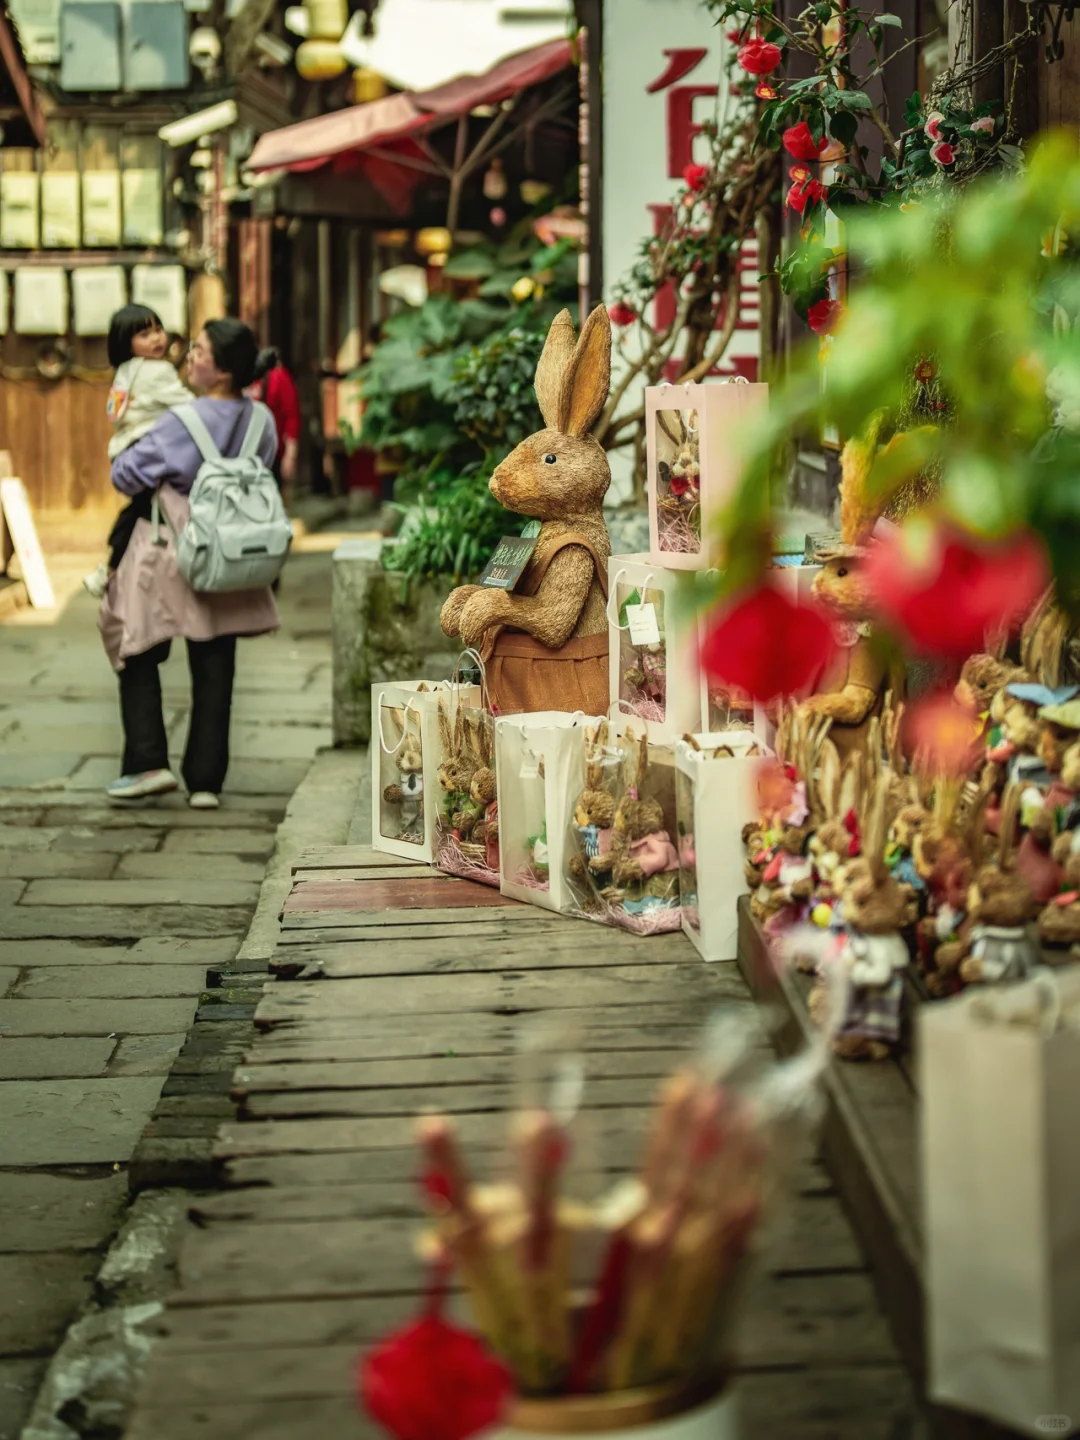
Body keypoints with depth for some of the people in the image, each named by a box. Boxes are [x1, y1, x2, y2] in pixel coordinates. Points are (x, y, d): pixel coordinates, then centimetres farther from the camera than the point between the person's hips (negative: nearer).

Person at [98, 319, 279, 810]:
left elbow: (125, 474, -13)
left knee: (138, 657, 11)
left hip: (169, 557, -5)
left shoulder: (185, 422, -21)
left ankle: (149, 764, 4)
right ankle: (205, 780, 12)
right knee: (214, 671, 10)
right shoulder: (261, 422, -3)